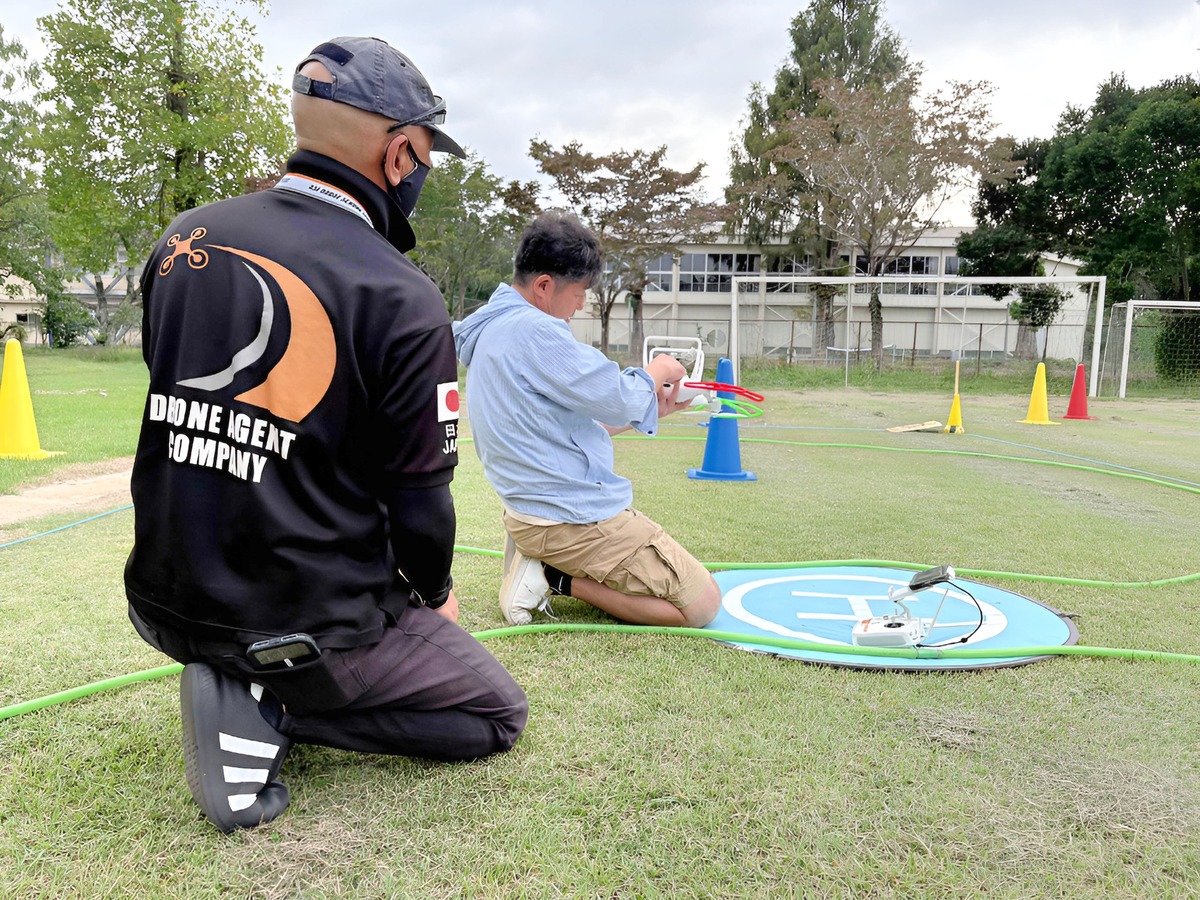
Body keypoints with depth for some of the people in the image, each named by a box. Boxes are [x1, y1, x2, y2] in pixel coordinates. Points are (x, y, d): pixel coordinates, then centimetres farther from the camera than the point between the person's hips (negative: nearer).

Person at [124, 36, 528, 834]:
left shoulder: (184, 240, -2)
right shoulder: (404, 299, -20)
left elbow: (176, 394, 11)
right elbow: (418, 504, -14)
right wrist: (438, 593, 7)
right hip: (307, 624, -7)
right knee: (501, 714, 12)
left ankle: (251, 691, 12)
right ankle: (273, 709, -4)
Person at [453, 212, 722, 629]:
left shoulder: (492, 330, 14)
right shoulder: (534, 330, -19)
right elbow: (617, 399, -18)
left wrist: (650, 406, 15)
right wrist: (656, 373, 4)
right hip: (575, 514, -11)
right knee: (702, 603, -2)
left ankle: (543, 564, 9)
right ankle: (557, 578, -6)